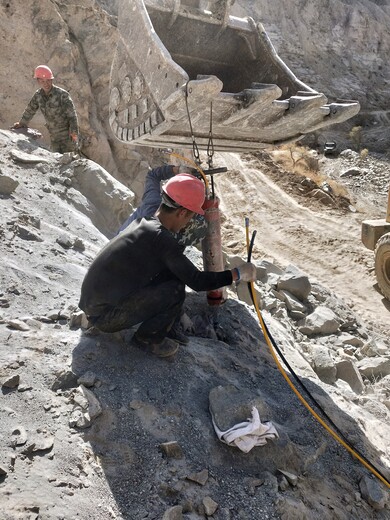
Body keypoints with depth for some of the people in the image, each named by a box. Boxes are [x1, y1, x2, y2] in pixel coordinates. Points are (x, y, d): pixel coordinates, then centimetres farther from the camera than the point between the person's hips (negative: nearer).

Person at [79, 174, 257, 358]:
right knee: (175, 290, -18)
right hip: (104, 316, -9)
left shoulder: (142, 222, 4)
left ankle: (165, 329, 17)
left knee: (174, 272, 6)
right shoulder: (161, 238, -23)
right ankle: (146, 338, 3)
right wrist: (237, 273, -9)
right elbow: (197, 281, -20)